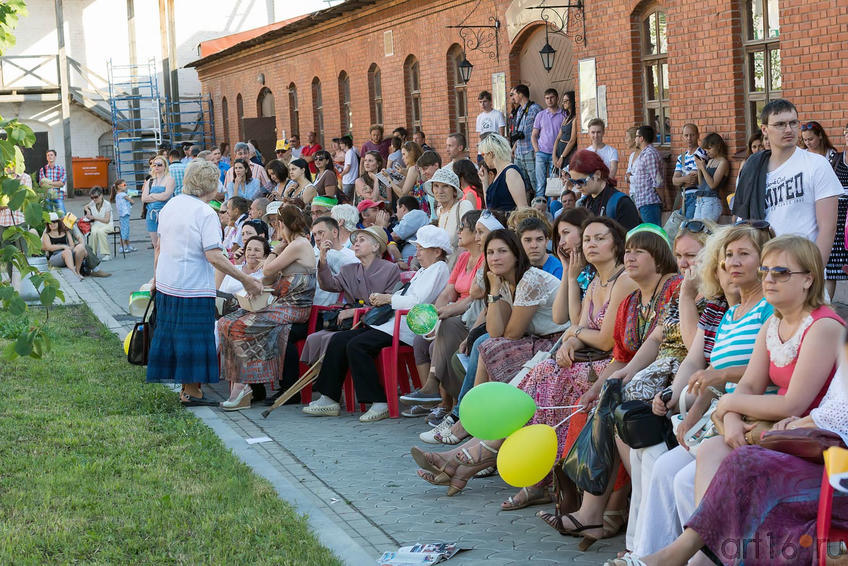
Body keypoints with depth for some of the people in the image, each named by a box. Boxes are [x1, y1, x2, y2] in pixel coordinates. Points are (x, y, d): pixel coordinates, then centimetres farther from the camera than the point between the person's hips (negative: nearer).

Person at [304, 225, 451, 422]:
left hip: (408, 327, -11)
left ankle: (380, 403, -24)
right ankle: (329, 399, -3)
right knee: (339, 339, -1)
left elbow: (418, 301, -17)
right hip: (393, 322, 11)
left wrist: (388, 298, -8)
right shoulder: (422, 271, 28)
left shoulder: (438, 269, -4)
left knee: (356, 345, -27)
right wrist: (380, 299, 10)